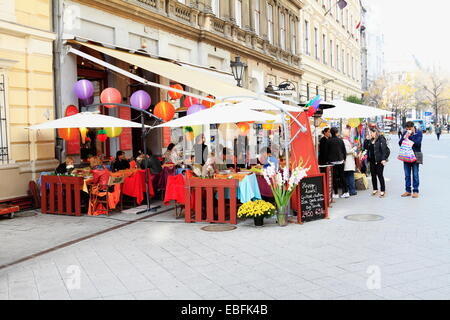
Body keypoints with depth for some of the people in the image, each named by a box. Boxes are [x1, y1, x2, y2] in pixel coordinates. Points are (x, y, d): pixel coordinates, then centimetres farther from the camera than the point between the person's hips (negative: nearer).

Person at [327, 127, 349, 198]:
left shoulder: (329, 141, -6)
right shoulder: (340, 140, 1)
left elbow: (327, 151, -2)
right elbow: (344, 151, 5)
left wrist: (328, 160, 8)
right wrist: (344, 158, 17)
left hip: (333, 161, -3)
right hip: (340, 161, 3)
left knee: (335, 177, 1)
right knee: (342, 176, 11)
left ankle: (336, 194, 1)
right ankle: (346, 192, 10)